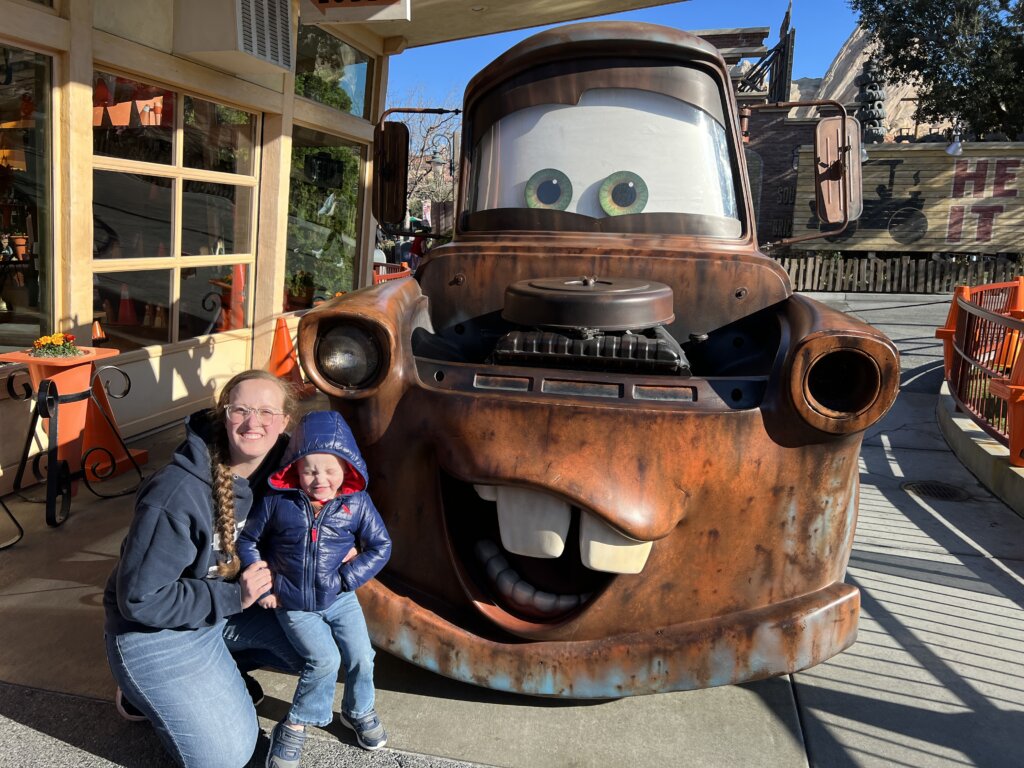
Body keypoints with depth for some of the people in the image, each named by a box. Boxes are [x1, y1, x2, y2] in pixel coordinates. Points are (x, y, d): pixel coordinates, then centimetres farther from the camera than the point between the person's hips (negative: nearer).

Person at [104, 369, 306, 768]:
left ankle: (217, 669, 15)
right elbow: (139, 600, -26)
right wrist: (233, 597, -28)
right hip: (155, 627, -6)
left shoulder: (277, 466, -13)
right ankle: (145, 693, 15)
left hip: (228, 607, 6)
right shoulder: (178, 496, -32)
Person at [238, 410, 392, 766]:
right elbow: (247, 541, 0)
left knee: (361, 657, 0)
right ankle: (296, 725, 10)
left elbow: (381, 546, -3)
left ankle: (358, 711, 31)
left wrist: (348, 578, -12)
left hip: (339, 599, 2)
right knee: (325, 659, -15)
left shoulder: (357, 503, -11)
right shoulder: (277, 501, -13)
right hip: (293, 605, -2)